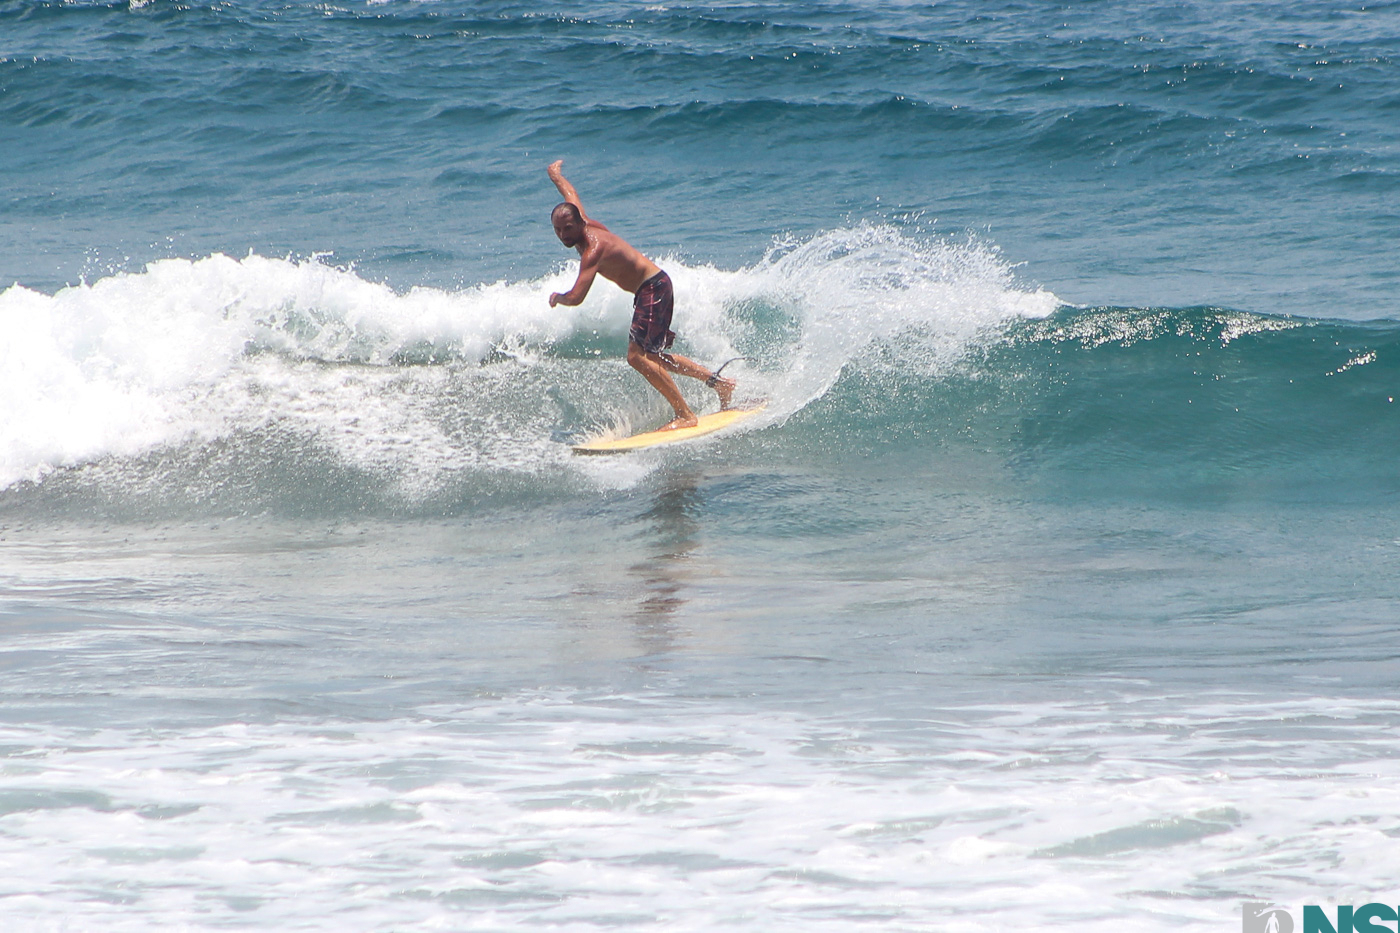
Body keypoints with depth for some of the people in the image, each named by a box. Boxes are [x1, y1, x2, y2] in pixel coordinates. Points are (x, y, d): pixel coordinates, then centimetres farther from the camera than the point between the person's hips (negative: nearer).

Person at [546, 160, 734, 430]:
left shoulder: (593, 248, -26)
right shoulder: (578, 220, 0)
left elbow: (576, 297, -35)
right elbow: (570, 194, 24)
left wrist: (557, 297, -12)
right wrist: (555, 174, 44)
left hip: (654, 288, -11)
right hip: (651, 287, 11)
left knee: (638, 356, -20)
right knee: (652, 356, 20)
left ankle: (686, 415, -20)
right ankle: (718, 382, 27)